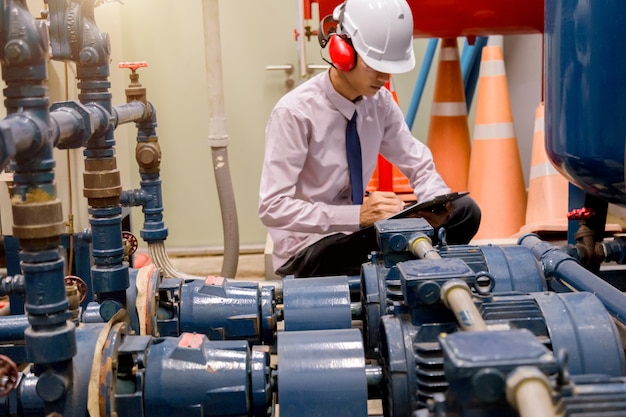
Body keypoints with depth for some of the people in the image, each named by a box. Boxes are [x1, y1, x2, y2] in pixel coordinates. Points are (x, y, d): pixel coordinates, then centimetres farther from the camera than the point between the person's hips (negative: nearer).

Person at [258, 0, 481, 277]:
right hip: (307, 248, -6)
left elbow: (420, 167, 4)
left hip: (355, 230, 6)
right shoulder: (295, 112, -21)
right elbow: (273, 207, -25)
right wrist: (357, 215, -34)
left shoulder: (380, 101, -3)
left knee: (464, 210, -10)